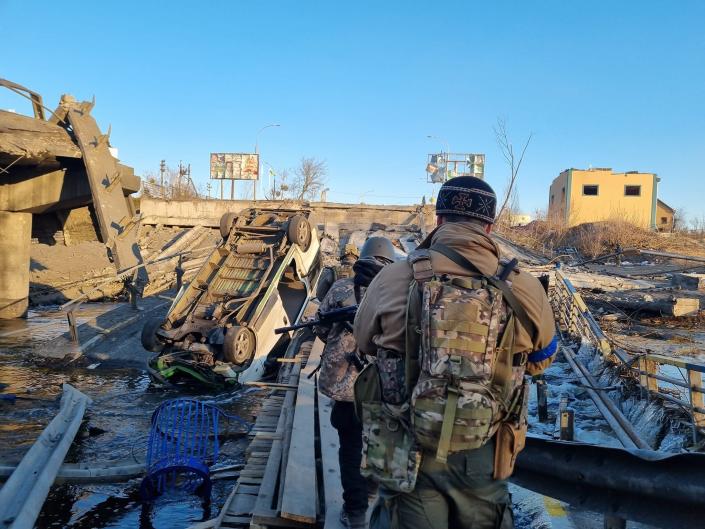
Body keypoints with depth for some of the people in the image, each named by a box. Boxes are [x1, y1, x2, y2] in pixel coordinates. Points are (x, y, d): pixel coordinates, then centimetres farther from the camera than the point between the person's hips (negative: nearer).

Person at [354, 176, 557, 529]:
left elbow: (364, 342, 6)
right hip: (482, 460, 2)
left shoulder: (394, 280, -14)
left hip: (407, 459, -1)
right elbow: (540, 362, 9)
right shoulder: (524, 289, -10)